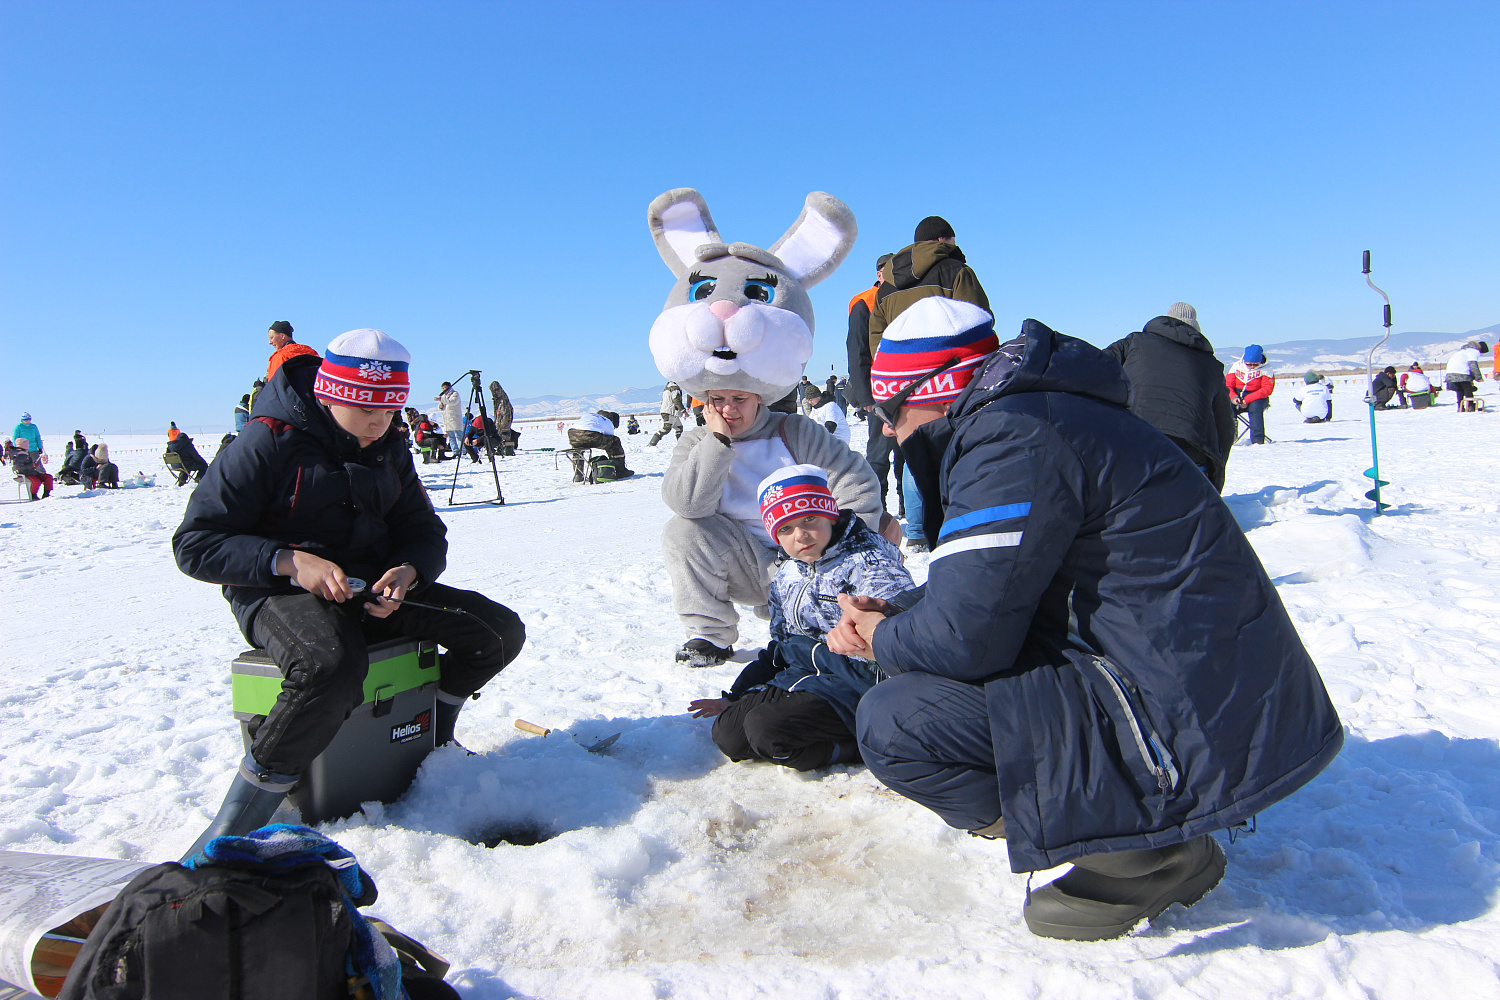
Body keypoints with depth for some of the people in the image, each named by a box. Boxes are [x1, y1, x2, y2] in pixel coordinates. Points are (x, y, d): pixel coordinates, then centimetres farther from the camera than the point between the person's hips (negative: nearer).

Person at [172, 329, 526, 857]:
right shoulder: (269, 443, -11)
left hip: (372, 587, 7)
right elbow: (195, 543, -12)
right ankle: (229, 834, -22)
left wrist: (408, 570, -12)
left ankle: (431, 739, 19)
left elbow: (425, 533, 13)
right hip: (279, 592, -6)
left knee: (499, 631, -7)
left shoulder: (389, 451, 9)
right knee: (333, 667, -41)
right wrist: (290, 561, -28)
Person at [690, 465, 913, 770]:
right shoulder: (786, 575, 12)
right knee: (727, 731, -5)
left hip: (858, 683, -9)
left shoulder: (866, 563, -13)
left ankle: (862, 742, -12)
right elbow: (779, 648, 22)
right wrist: (734, 697, 19)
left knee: (766, 727, -26)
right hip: (801, 677, 9)